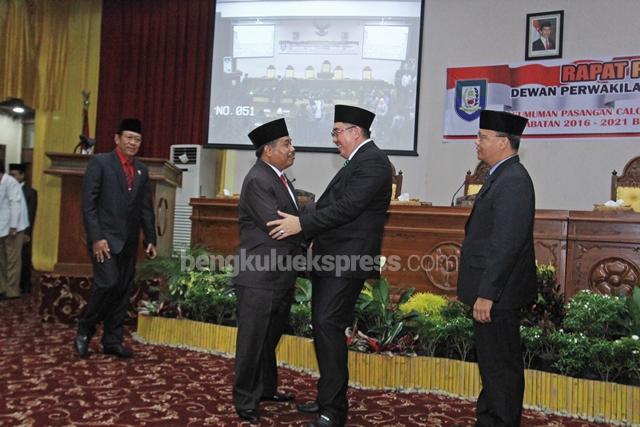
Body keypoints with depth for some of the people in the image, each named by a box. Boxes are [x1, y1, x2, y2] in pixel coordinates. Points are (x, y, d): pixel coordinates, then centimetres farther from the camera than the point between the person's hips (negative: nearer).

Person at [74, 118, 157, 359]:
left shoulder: (142, 170, 13)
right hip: (105, 238, -5)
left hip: (129, 241, 6)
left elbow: (146, 208, 13)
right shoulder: (100, 163, -4)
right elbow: (88, 204, -10)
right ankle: (84, 330, 9)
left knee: (123, 291, 6)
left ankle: (112, 341, 16)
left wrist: (150, 239, 8)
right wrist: (96, 238, -17)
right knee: (108, 284, -14)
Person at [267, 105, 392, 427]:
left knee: (329, 326, -11)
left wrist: (301, 224, -20)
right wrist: (303, 225, 17)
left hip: (347, 259, -10)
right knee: (322, 326, 13)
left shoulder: (373, 161, -11)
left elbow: (347, 207, -21)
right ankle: (327, 398, 26)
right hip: (330, 258, 10)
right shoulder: (358, 161, 19)